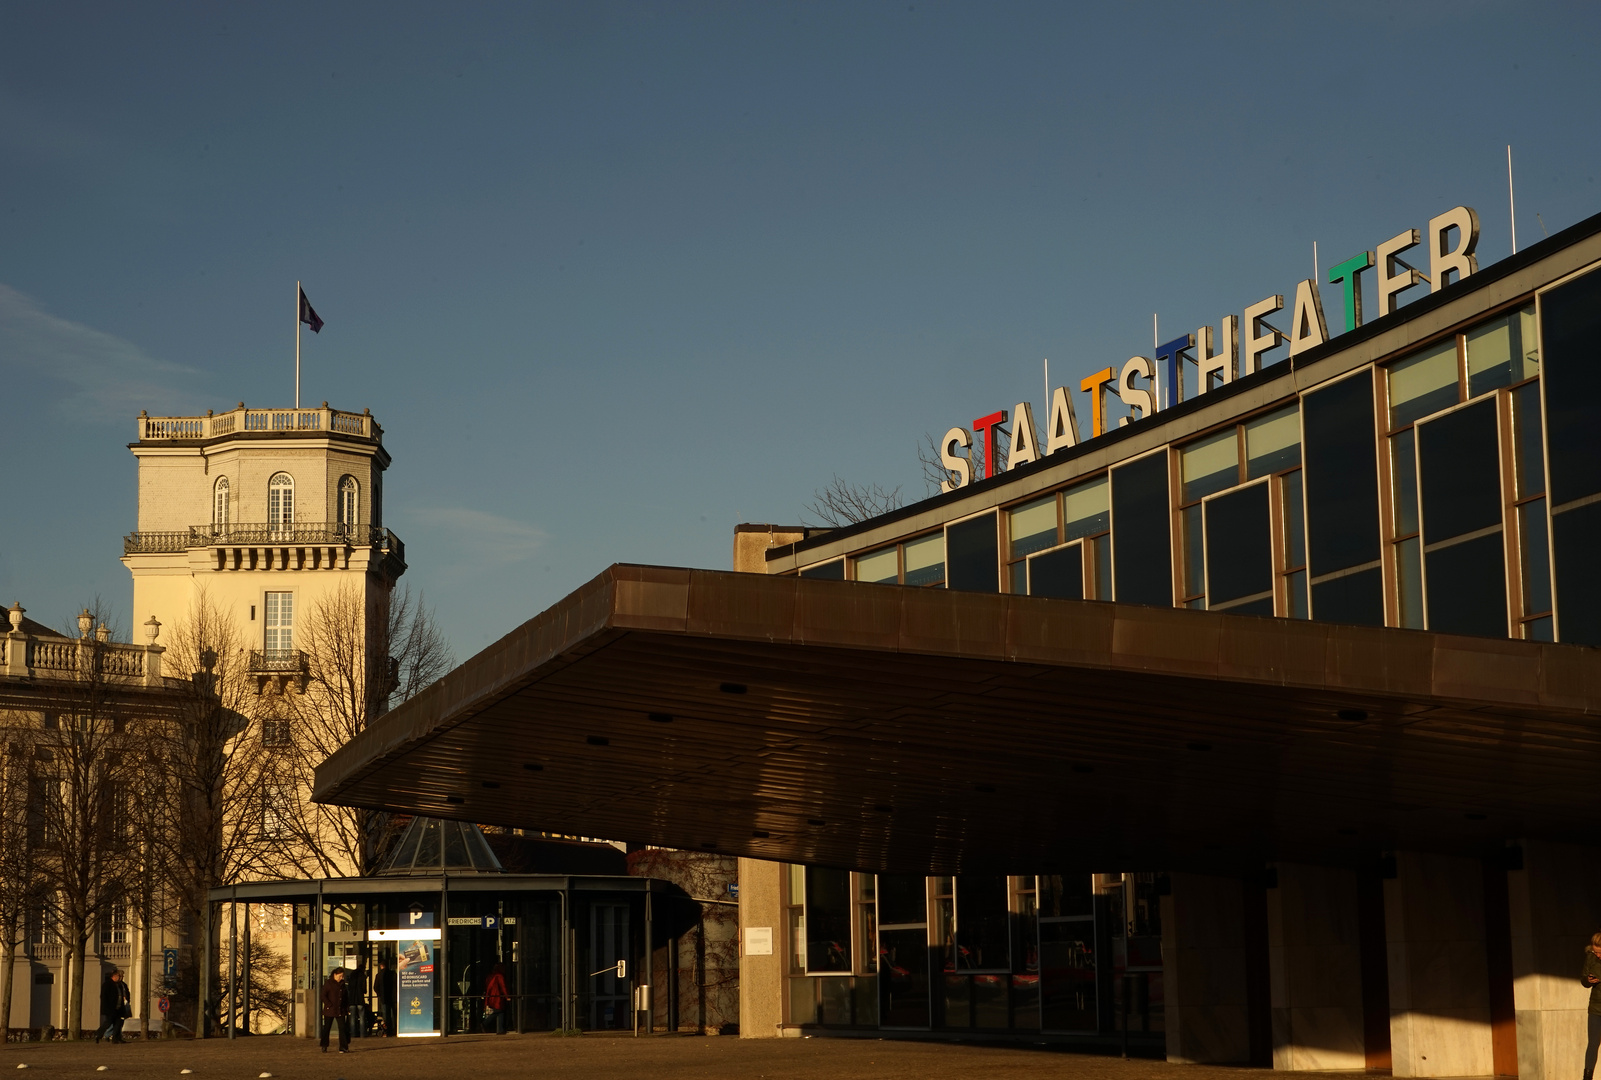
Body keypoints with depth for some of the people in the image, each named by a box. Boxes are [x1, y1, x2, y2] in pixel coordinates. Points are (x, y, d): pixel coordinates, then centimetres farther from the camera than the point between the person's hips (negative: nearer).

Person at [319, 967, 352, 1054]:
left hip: (340, 1011, 4)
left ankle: (343, 1047, -2)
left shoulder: (342, 984, 11)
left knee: (342, 1028, -3)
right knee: (326, 1028, 5)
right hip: (329, 1011, -4)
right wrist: (329, 1006, -16)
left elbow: (346, 997, 18)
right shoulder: (328, 983, -5)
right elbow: (323, 996, -9)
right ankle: (324, 1047, 16)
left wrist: (346, 1007, 8)